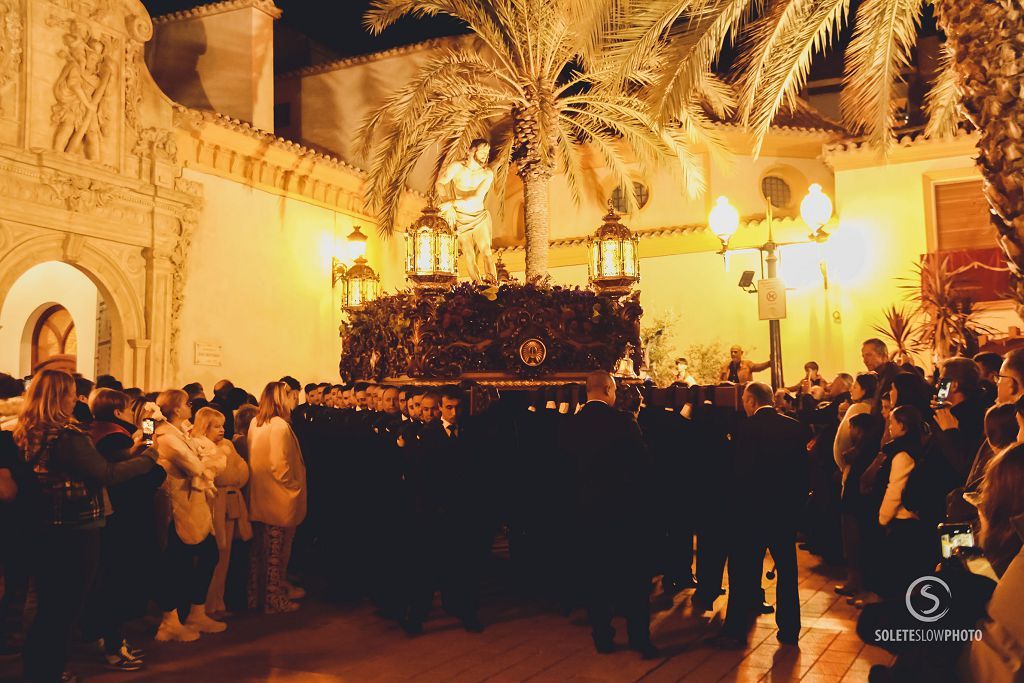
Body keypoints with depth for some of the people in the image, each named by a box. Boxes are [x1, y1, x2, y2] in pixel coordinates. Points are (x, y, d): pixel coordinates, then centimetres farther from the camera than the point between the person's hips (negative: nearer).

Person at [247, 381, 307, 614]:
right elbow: (280, 464, -25)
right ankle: (275, 600, 16)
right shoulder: (279, 425, -20)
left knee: (260, 551, 19)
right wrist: (294, 487, -12)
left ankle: (259, 594, 32)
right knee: (276, 553, 5)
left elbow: (253, 459, 10)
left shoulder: (255, 424, 6)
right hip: (280, 499, -8)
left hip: (260, 497, 8)